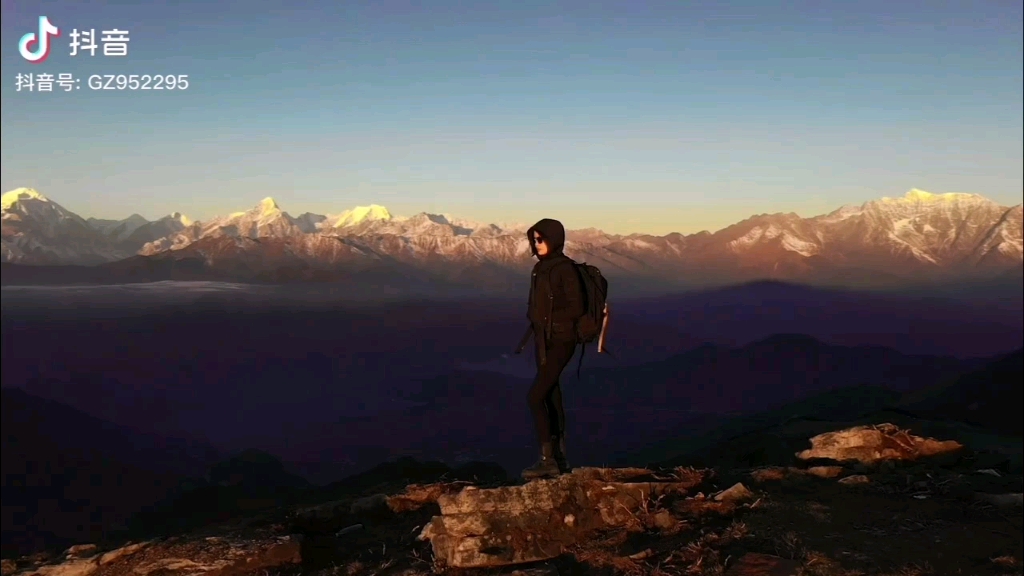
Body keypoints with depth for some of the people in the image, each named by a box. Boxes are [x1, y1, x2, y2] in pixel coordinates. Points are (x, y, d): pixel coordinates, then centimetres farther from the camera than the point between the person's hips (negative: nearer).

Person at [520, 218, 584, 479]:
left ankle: (547, 460, -6)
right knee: (551, 397, 12)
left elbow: (576, 307, -16)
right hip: (543, 340, 9)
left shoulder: (565, 268, -14)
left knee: (535, 397, -13)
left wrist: (548, 319, -9)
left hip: (560, 341, -9)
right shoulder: (541, 267, 11)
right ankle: (559, 458, 19)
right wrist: (534, 319, 3)